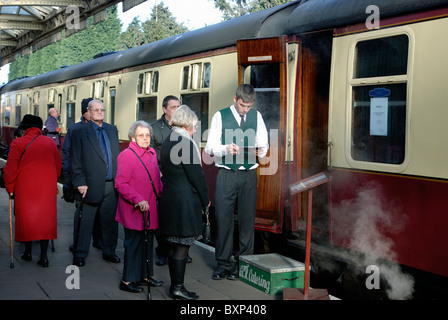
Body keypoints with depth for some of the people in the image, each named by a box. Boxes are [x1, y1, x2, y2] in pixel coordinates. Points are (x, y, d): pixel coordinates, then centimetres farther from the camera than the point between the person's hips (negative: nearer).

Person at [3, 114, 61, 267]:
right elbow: (58, 166, 12)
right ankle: (43, 256, 6)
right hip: (48, 190, 2)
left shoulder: (17, 143, -5)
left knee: (27, 219, 12)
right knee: (45, 220, 8)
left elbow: (10, 169, -6)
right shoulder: (50, 143, 6)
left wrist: (10, 189, 6)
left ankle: (28, 252, 23)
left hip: (25, 190, -2)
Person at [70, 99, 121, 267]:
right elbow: (75, 160, -5)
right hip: (91, 185, -5)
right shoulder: (79, 132, -3)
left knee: (110, 221, 12)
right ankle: (80, 254, 16)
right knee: (85, 221, 3)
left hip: (111, 185, 5)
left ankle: (109, 251, 26)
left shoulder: (112, 130, 13)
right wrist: (80, 183, -11)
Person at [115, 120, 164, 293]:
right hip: (134, 211, -7)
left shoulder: (151, 153, 10)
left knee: (148, 242, 15)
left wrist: (162, 193, 7)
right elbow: (120, 184, -17)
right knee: (134, 243, -1)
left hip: (150, 209, 8)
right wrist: (138, 200, -23)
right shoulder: (127, 155, -14)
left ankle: (145, 275, 28)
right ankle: (127, 280, 10)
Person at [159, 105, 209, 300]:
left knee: (174, 245, 14)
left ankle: (175, 286, 22)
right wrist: (205, 201, -2)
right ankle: (178, 288, 6)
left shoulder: (167, 142, 11)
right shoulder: (187, 143, -16)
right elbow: (196, 175, -15)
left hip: (169, 199, 9)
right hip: (185, 202, -9)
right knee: (182, 246, -1)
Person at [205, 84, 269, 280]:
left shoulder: (256, 116, 10)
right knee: (223, 218, -3)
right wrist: (226, 149, -23)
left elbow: (264, 144, 10)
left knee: (247, 219, 3)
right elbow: (210, 148, -3)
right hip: (226, 174, -2)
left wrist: (260, 151, -13)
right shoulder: (220, 116, 1)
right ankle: (223, 263, 8)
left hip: (249, 175, 2)